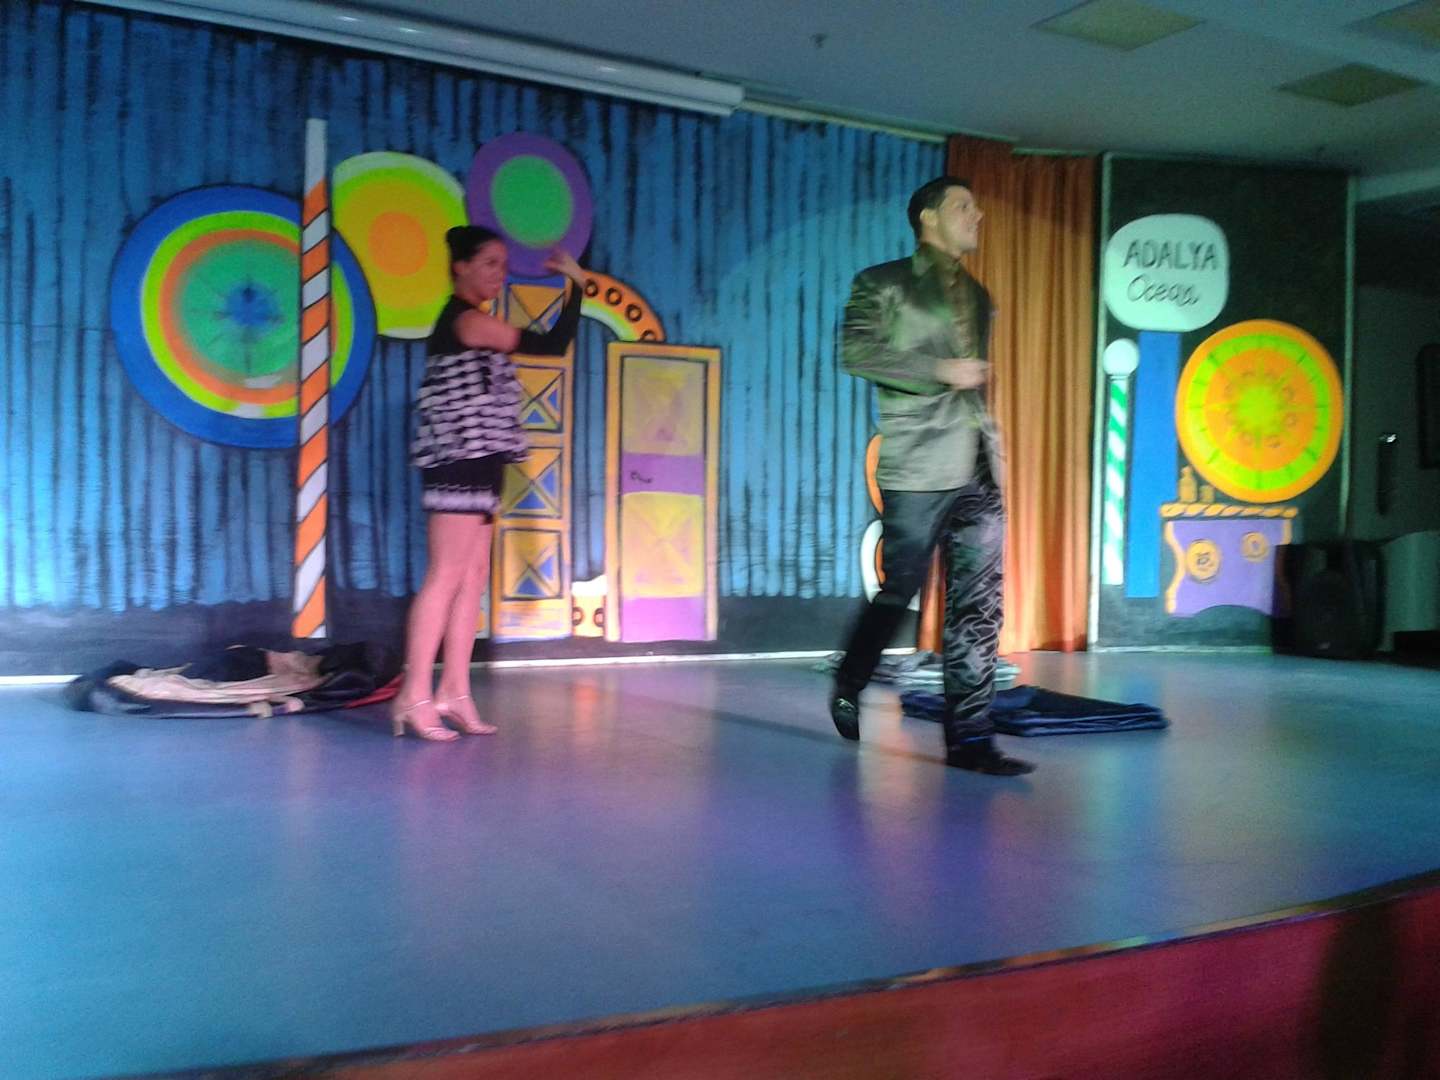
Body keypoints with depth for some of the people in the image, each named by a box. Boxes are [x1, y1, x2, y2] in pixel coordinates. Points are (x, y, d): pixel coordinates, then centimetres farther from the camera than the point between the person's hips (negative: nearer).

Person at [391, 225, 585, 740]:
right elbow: (553, 343, -13)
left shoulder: (467, 321, 20)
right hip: (458, 465, -10)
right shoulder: (468, 320, -11)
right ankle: (415, 696, -7)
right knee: (446, 577, -10)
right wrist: (577, 284, -2)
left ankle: (454, 693, 10)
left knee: (473, 579, 8)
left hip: (475, 467, 10)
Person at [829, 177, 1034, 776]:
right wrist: (941, 369, -15)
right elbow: (856, 352, -13)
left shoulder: (976, 295, 22)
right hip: (918, 472, -6)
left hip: (978, 476, 6)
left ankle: (969, 737, 4)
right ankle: (847, 689, 25)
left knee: (979, 608, 0)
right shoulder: (882, 285, 3)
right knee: (898, 592, 0)